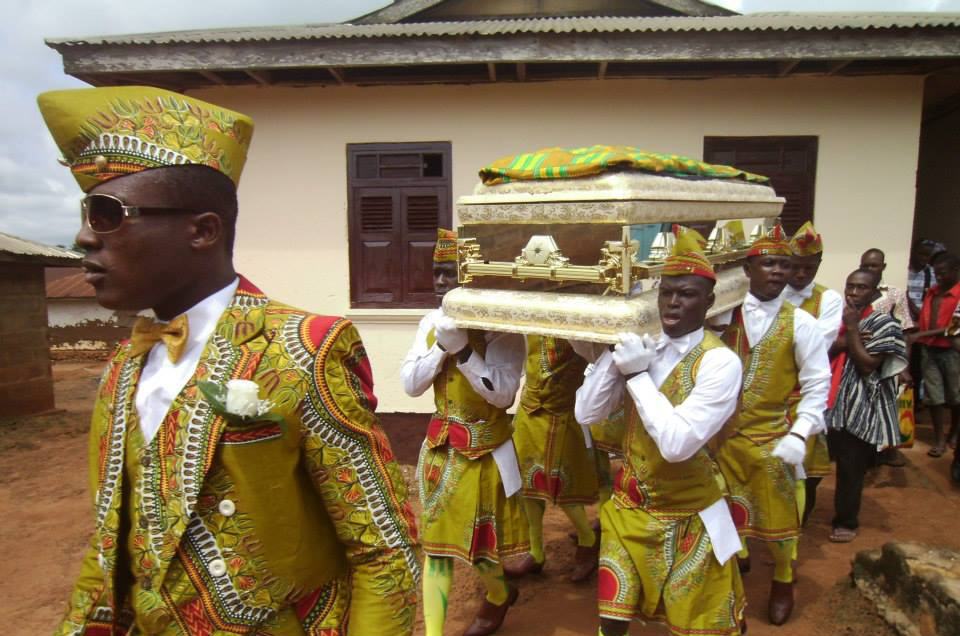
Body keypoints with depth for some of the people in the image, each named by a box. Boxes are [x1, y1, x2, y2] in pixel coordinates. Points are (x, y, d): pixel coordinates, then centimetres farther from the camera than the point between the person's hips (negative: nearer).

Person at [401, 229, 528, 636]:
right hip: (441, 447, 5)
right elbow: (410, 385, -4)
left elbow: (503, 394, -21)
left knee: (478, 540, 13)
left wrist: (463, 349, -29)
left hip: (486, 451, -4)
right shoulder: (432, 323, 0)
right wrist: (442, 346, -18)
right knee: (435, 540, 10)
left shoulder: (502, 328, -15)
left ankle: (500, 595, 46)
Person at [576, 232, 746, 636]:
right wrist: (615, 354, -19)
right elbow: (586, 414, -8)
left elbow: (677, 443, -29)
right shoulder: (640, 346, -3)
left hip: (687, 515, -4)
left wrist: (637, 374, -25)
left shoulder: (720, 362, -20)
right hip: (629, 506, 4)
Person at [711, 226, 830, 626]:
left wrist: (800, 434, -16)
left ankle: (783, 580, 39)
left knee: (776, 514, 13)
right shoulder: (723, 314, -5)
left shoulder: (800, 323, -8)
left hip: (771, 437, -1)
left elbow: (817, 385, -5)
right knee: (724, 506, 15)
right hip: (721, 434, 1)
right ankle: (737, 555, 44)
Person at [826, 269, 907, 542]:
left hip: (859, 409, -4)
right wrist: (841, 343, -13)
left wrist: (852, 328, -13)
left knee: (851, 468, 4)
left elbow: (867, 366, -13)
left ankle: (846, 521, 22)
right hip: (827, 403, 4)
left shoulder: (883, 323, -4)